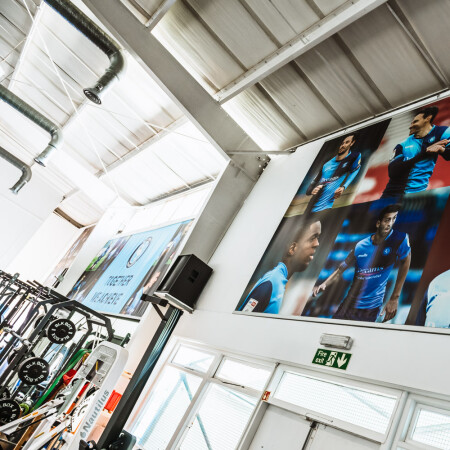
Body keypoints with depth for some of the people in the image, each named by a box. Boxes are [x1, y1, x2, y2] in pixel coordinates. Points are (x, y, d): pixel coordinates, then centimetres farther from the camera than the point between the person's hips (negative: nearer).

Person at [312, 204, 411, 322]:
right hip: (350, 303, 3)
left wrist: (394, 298, -3)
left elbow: (404, 264, -3)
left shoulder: (400, 239, -13)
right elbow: (341, 269, 2)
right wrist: (323, 285, -14)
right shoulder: (360, 246, -5)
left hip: (372, 307, -2)